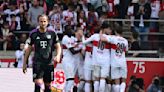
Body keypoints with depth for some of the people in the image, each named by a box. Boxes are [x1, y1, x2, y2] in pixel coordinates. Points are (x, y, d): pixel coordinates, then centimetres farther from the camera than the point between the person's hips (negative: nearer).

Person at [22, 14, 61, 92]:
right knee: (38, 83, -19)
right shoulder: (33, 34, 0)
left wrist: (58, 56, -12)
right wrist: (24, 63, 8)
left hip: (49, 63, 2)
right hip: (37, 63, -2)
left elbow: (58, 46, 9)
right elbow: (28, 49, 8)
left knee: (47, 85, 8)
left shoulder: (52, 33, 2)